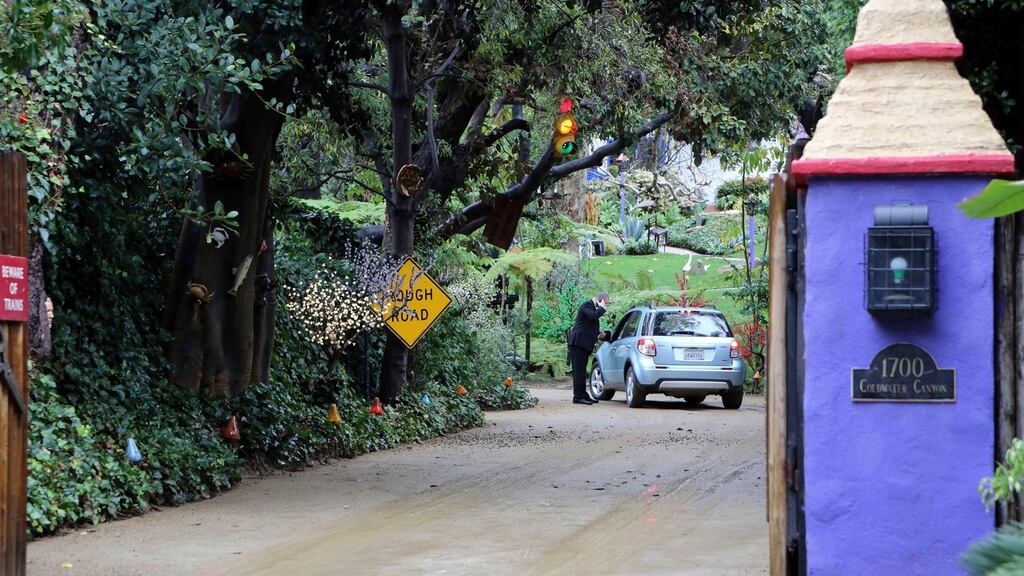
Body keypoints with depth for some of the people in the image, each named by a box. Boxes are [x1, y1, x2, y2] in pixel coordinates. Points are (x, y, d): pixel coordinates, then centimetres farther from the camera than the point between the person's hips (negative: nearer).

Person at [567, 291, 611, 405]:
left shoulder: (593, 306, 20)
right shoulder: (587, 305, -11)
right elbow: (593, 316, -31)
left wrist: (598, 333, 17)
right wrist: (601, 308, -16)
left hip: (584, 344, 10)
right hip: (578, 343, -10)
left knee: (581, 371, 14)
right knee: (579, 370, -9)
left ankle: (583, 395, 19)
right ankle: (578, 396, -8)